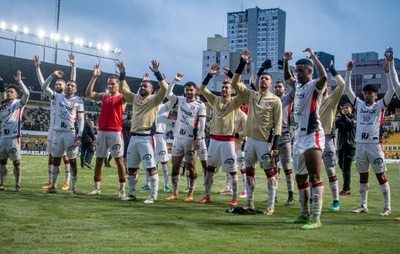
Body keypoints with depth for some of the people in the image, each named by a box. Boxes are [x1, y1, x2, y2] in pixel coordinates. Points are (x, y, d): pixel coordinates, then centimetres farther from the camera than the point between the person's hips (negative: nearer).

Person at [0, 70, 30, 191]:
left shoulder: (19, 103, -1)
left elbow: (26, 94, -20)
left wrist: (19, 81, -20)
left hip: (14, 137, -6)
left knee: (16, 162, -2)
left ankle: (18, 185, 3)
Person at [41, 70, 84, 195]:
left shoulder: (78, 101, 2)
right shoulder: (58, 97, 11)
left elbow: (81, 120, -1)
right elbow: (44, 87, 5)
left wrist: (79, 136, -10)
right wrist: (53, 75, -5)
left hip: (71, 133, -3)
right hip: (58, 132, 3)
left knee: (72, 160, -1)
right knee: (56, 159, 7)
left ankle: (74, 186, 4)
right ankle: (53, 185, 13)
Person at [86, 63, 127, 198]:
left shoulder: (122, 98, 0)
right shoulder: (103, 96, 12)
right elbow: (88, 94, 0)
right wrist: (94, 77, -6)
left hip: (115, 132, -5)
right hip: (102, 131, 5)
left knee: (119, 159, -3)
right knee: (99, 159, 8)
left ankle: (122, 188, 1)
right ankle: (96, 187, 16)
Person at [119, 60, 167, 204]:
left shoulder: (154, 99, -1)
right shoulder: (135, 98, 16)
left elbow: (164, 89, -16)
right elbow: (123, 89, 18)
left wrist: (157, 73, -22)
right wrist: (122, 74, 6)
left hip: (146, 137, -7)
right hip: (134, 137, 7)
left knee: (151, 167, -7)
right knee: (131, 168, 12)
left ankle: (153, 196, -3)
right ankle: (132, 194, 24)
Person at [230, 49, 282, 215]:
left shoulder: (275, 100, -4)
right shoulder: (251, 95, 8)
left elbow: (278, 124, -6)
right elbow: (235, 84, 0)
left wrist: (275, 144, -14)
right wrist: (242, 63, -7)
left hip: (265, 141, -5)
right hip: (250, 139, 5)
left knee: (269, 172, -1)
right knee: (249, 170, 10)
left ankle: (271, 206, 4)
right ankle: (250, 202, 20)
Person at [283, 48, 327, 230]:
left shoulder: (314, 86, -10)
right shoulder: (298, 85, 14)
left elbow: (323, 76, -33)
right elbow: (287, 78, 35)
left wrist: (313, 56, -23)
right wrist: (285, 61, 20)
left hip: (312, 136, -10)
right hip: (299, 136, 10)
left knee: (314, 177, -12)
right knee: (300, 178, 15)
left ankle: (316, 219, -14)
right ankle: (304, 215, 25)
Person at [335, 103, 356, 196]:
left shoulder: (354, 118, 1)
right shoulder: (340, 119, 15)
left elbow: (351, 123, -21)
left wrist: (343, 115, -30)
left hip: (349, 146, -6)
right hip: (341, 146, 6)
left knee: (346, 168, -9)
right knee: (342, 167, 11)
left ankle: (346, 189, -5)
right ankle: (347, 188, 20)